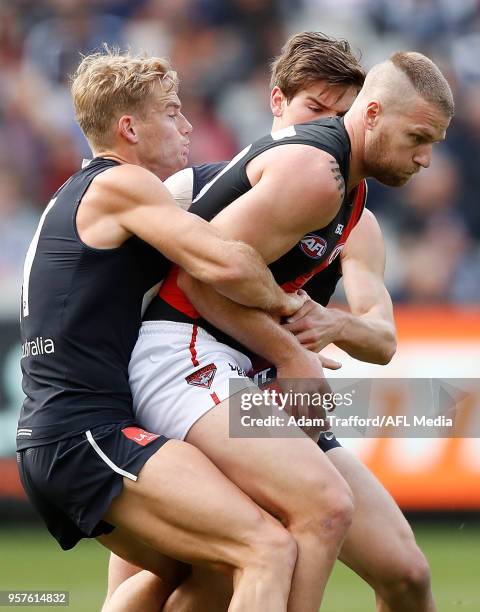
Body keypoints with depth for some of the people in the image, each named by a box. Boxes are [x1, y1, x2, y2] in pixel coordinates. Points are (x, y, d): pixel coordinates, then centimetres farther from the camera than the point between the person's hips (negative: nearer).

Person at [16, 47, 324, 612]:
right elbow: (225, 265, -21)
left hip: (45, 447, 10)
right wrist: (285, 304, -1)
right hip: (88, 434, -10)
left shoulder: (72, 198, 25)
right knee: (270, 550, -20)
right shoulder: (120, 184, -5)